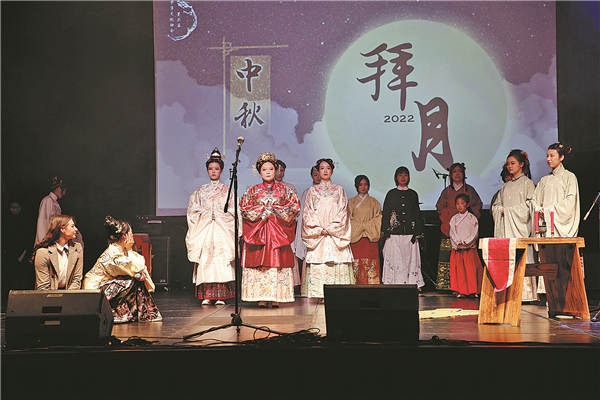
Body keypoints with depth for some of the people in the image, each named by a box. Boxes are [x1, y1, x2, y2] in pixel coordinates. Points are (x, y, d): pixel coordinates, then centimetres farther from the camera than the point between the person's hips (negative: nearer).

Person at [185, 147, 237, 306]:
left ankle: (220, 296, -5)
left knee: (222, 259, -8)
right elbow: (193, 211, 11)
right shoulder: (200, 190, 13)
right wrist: (205, 214, -2)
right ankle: (206, 296, -3)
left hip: (223, 229, -1)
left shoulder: (227, 190, 9)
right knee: (205, 259, -6)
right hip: (204, 228, 1)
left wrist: (219, 213, -7)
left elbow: (233, 211, 5)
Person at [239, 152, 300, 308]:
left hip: (278, 231, 0)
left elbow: (295, 206, 2)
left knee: (278, 262, -5)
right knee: (259, 262, -7)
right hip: (258, 230, 0)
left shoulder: (283, 189, 9)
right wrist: (262, 211, -7)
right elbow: (243, 208, 3)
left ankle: (275, 297, -4)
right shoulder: (253, 190, 10)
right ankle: (261, 297, -6)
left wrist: (277, 210, -7)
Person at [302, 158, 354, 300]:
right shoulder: (312, 190, 13)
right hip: (317, 234, 0)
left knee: (337, 263, -9)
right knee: (318, 265, -8)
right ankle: (319, 295, -8)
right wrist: (319, 229, -8)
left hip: (335, 234, 0)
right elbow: (307, 212, 6)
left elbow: (343, 212, 5)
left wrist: (331, 228, -8)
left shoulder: (339, 190, 13)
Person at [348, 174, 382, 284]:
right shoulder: (351, 202, 12)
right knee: (356, 263, -7)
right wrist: (361, 226, -7)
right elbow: (349, 219, 5)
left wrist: (366, 226, -7)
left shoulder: (374, 202, 13)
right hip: (356, 238, 0)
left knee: (371, 263, -7)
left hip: (370, 238, 0)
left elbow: (378, 219, 7)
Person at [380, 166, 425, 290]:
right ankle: (394, 284, -2)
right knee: (395, 260, -4)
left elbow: (417, 214, 11)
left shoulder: (413, 194, 12)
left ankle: (412, 284, 2)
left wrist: (417, 232, 3)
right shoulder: (391, 194, 7)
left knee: (410, 258, -1)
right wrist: (386, 232, -4)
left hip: (410, 232, 1)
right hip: (394, 233, -1)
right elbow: (385, 214, 5)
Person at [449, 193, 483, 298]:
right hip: (457, 249, 2)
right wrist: (458, 244, -10)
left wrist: (466, 243, -13)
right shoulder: (454, 219, 9)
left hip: (470, 248, -2)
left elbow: (475, 233, -3)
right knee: (458, 269, -2)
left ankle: (474, 290, 2)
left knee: (471, 269, -4)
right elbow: (452, 234, 5)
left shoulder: (472, 218, 3)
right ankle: (460, 290, 1)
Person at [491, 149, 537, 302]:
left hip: (519, 226, -5)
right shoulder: (505, 186, 21)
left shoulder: (527, 183, 3)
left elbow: (530, 206, -6)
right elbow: (495, 205, 19)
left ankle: (522, 292, -10)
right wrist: (501, 210, -2)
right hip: (504, 226, 5)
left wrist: (509, 210, -9)